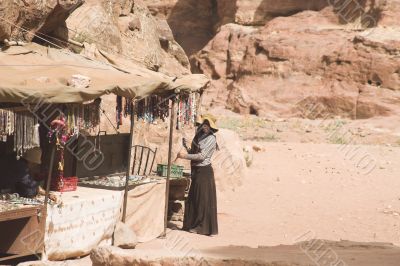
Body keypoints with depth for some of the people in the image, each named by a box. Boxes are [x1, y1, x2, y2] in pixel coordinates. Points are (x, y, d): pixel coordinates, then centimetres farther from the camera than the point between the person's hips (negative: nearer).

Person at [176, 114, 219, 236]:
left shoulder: (211, 138, -12)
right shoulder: (200, 136, 13)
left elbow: (202, 156, -18)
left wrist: (185, 156, -18)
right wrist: (186, 147, -2)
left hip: (204, 171, -8)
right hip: (196, 171, 8)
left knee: (203, 199, -2)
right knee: (193, 199, 12)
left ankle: (203, 227, 5)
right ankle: (192, 225, 21)